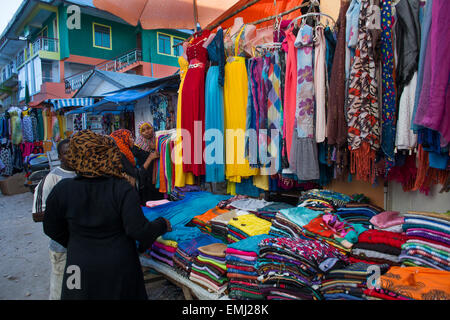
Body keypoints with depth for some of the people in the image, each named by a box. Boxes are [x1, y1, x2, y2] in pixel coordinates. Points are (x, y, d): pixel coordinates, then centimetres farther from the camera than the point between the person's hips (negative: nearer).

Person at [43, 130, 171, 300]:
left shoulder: (62, 190, -12)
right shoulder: (123, 190, -21)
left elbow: (52, 229, 2)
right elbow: (138, 230, -22)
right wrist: (163, 224, -4)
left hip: (81, 268, 2)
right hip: (119, 269, -1)